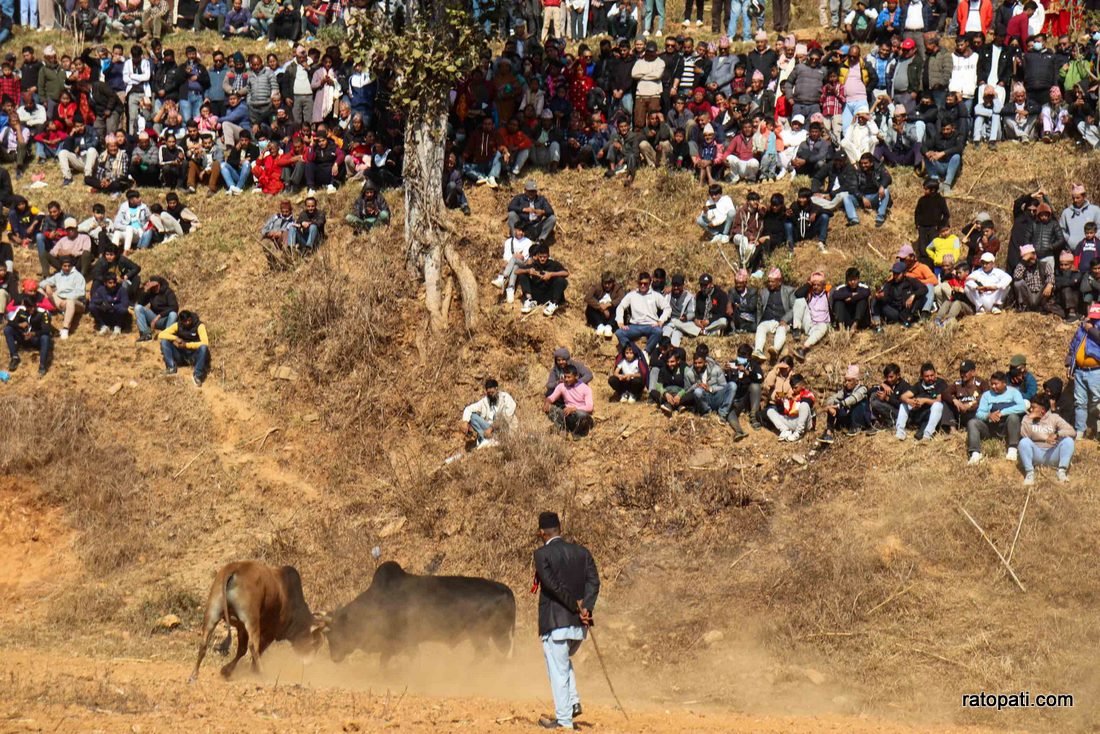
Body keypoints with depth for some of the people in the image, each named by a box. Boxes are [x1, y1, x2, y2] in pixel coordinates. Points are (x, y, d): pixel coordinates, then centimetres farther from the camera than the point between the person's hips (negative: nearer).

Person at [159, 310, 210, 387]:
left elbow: (205, 343, -26)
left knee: (203, 347, -36)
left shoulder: (199, 326, -14)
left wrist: (187, 345, -27)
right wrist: (175, 338, -24)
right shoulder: (178, 325, -4)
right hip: (181, 355, 3)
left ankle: (197, 375, -30)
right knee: (164, 341, -16)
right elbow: (161, 334, -8)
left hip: (194, 356, -3)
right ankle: (171, 368, -21)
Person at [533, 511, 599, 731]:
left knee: (558, 671, 2)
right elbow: (594, 581, -2)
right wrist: (586, 608, -10)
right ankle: (573, 703, 16)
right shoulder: (582, 552, 8)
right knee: (563, 662, 28)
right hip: (579, 624, 6)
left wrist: (576, 605, -11)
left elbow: (554, 585, -17)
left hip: (555, 624, -6)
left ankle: (563, 719, 4)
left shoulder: (542, 554, -7)